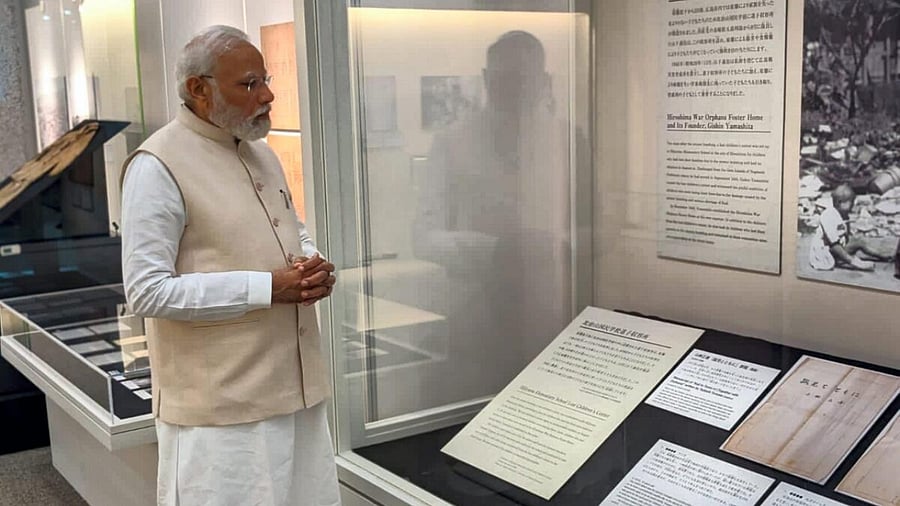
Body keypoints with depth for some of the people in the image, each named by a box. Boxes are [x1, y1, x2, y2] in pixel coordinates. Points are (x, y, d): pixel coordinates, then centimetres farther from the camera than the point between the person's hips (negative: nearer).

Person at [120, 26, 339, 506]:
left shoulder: (261, 153, 12)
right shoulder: (159, 166, -14)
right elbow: (148, 291, -18)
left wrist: (314, 267, -2)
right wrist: (267, 287, -21)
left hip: (295, 384, 8)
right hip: (222, 401, -7)